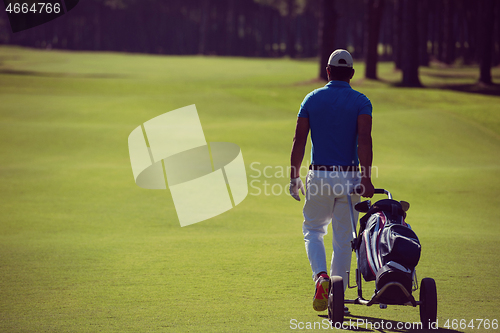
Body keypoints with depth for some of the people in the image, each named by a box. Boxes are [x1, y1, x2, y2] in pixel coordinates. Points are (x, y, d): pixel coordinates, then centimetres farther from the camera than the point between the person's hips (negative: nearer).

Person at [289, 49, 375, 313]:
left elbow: (299, 139, -1)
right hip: (349, 177, 0)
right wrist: (366, 179, -21)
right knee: (344, 239, 9)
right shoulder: (361, 102, -1)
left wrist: (293, 177, 4)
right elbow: (364, 140, -15)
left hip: (319, 177, 1)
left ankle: (320, 276, -11)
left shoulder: (312, 99, 4)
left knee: (313, 230, 16)